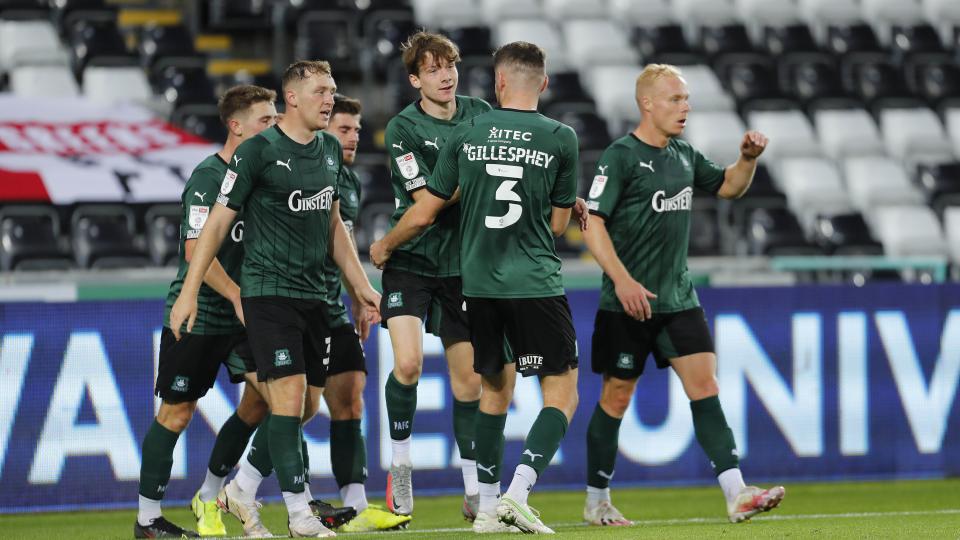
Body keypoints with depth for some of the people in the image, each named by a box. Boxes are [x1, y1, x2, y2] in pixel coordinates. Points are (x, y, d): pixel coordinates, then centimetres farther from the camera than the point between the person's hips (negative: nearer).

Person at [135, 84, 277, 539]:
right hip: (195, 313, -7)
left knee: (261, 399, 1)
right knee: (176, 414, 0)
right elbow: (196, 252, -22)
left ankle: (208, 499, 17)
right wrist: (238, 296, -27)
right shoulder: (208, 177, -16)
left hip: (239, 313, 7)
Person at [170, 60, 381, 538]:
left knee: (304, 405, 7)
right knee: (289, 394, -14)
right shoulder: (258, 151, -9)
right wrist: (189, 293, -9)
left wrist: (361, 286, 19)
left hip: (313, 293, 7)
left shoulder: (330, 149, 12)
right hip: (268, 291, -7)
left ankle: (239, 488, 22)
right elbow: (218, 222, -6)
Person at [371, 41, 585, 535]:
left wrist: (384, 248, 26)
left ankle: (488, 507, 16)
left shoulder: (467, 134, 3)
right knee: (561, 392, 3)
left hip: (479, 284, 3)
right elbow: (558, 224, 7)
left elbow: (423, 215, 8)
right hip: (536, 285, -3)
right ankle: (517, 493, -14)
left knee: (494, 387, 17)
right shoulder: (560, 138, -3)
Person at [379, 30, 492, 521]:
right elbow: (427, 200, -16)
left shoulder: (480, 114, 4)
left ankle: (474, 490, 15)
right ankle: (400, 463, 1)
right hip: (411, 259, -4)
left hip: (462, 263, 4)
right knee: (408, 361, -20)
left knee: (470, 377, 5)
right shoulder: (403, 129, -10)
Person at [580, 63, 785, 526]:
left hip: (679, 298, 6)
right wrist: (622, 280, -25)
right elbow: (592, 223, -16)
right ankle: (597, 501, 18)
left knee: (705, 384, -6)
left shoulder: (684, 155, 11)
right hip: (630, 300, -6)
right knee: (617, 396, 4)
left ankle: (736, 496, -13)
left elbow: (728, 187, 25)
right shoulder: (621, 157, -11)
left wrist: (748, 158, 4)